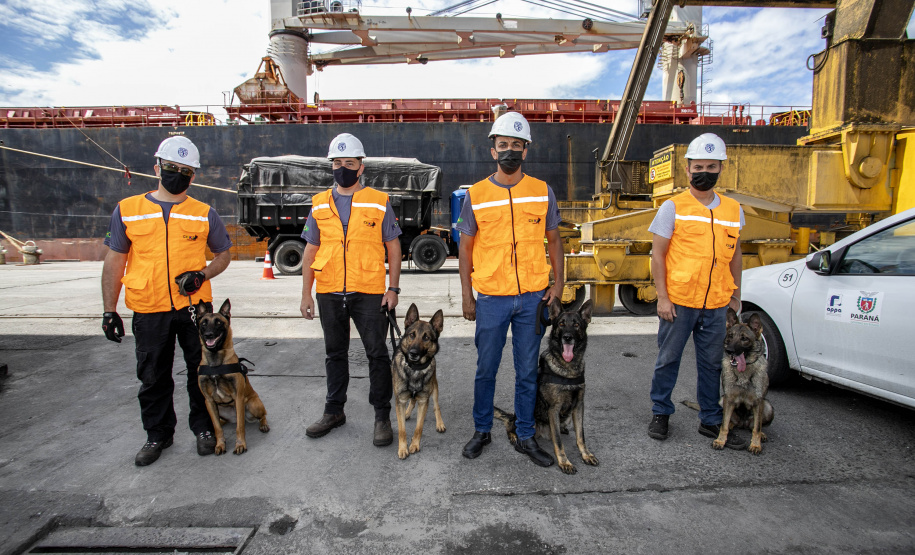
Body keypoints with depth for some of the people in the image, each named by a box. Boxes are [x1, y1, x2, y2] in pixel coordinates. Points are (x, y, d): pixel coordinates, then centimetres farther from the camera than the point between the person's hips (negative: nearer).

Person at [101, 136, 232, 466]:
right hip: (149, 311, 1)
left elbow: (223, 254, 10)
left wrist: (202, 275, -11)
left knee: (201, 372, 10)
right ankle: (158, 434, 31)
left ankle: (203, 427, 29)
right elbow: (114, 262, 5)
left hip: (196, 306, 0)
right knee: (153, 379, 12)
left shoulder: (204, 214, 2)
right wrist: (110, 311, 2)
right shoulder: (127, 210, 3)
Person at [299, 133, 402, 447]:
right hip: (329, 294, 3)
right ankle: (334, 411, 31)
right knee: (335, 353, 16)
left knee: (377, 353, 1)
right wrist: (306, 293, 4)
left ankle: (382, 416, 16)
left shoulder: (379, 202, 0)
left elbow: (393, 246, 2)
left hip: (369, 293, -3)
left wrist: (393, 288, -5)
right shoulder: (319, 205, 8)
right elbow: (311, 250, 9)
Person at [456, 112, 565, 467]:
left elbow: (553, 239, 11)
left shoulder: (542, 192, 3)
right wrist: (467, 295, 0)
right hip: (491, 298, -1)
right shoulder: (476, 195, 0)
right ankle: (482, 431, 30)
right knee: (486, 369, 10)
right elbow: (466, 247, 4)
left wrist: (558, 282, 0)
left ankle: (526, 437, 27)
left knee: (528, 371, 11)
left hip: (532, 297, 1)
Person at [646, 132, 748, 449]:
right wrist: (662, 297, -10)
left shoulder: (733, 210, 10)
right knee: (668, 359, 8)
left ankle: (711, 420, 28)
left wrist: (736, 296, 15)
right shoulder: (673, 207, -3)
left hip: (716, 305, 4)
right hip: (678, 301, -3)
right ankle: (660, 413, 26)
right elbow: (657, 254, -5)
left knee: (712, 363, 13)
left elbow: (735, 255, 17)